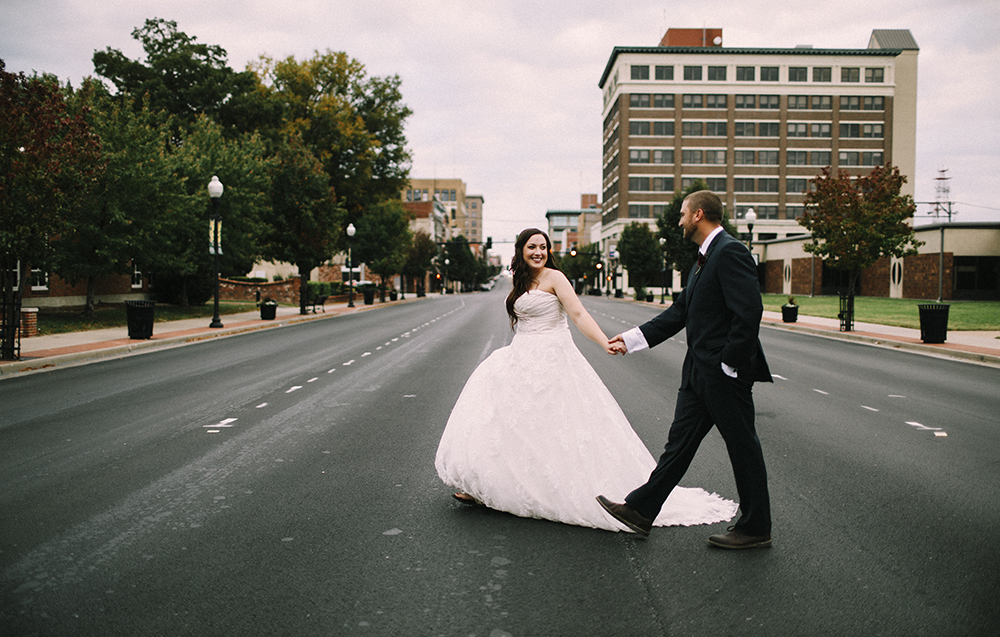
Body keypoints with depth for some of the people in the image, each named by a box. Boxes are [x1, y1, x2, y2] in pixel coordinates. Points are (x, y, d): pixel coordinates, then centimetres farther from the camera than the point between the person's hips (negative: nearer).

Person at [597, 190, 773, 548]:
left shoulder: (730, 252, -15)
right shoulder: (705, 259, 16)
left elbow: (749, 312, -23)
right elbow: (680, 312, 19)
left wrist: (728, 365, -19)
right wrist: (633, 339, 16)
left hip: (726, 374, -10)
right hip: (699, 373, 10)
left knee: (743, 448, 3)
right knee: (679, 442, 12)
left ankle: (755, 528, 17)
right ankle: (640, 511, 18)